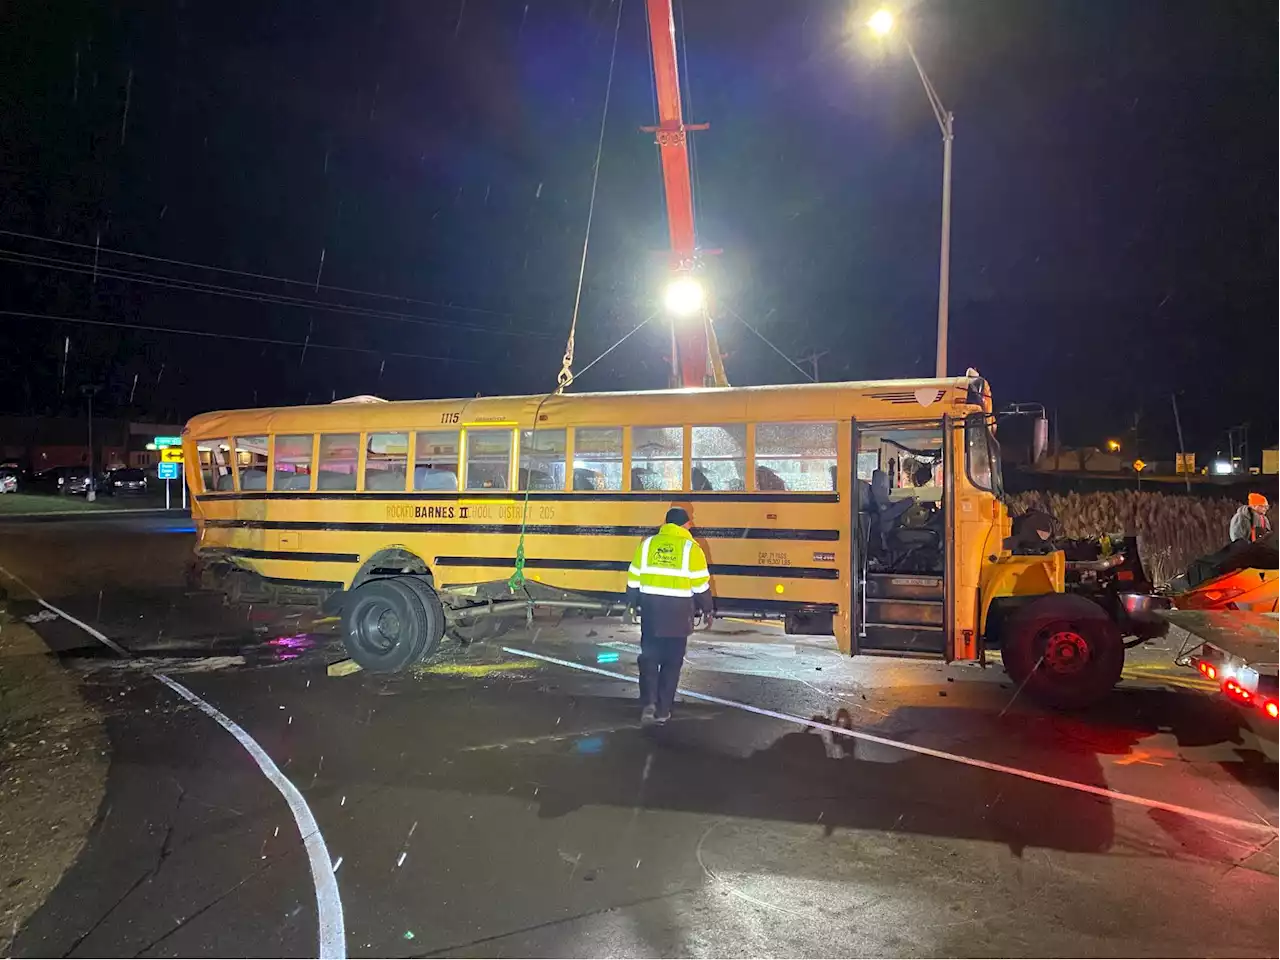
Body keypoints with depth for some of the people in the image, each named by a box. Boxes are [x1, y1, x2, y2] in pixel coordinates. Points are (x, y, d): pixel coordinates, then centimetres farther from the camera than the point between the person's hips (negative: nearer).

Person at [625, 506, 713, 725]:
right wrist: (706, 610, 8)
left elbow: (634, 578, 7)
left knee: (649, 657, 10)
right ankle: (662, 710, 12)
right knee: (672, 661, 8)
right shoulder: (691, 548, -5)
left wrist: (631, 604, 19)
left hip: (651, 606, 2)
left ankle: (648, 703, -7)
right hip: (678, 610, -2)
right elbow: (701, 584, -4)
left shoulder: (648, 543, 3)